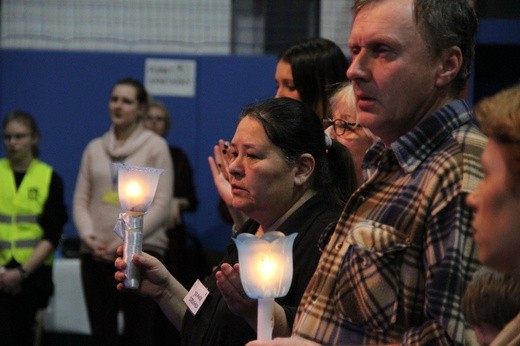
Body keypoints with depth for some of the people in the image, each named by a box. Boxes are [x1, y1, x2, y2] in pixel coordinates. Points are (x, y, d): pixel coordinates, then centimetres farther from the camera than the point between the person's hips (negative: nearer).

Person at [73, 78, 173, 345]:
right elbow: (81, 200, 11)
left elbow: (160, 204, -6)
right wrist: (88, 235, -8)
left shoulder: (155, 146, 1)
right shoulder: (95, 148, 13)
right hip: (96, 254, 4)